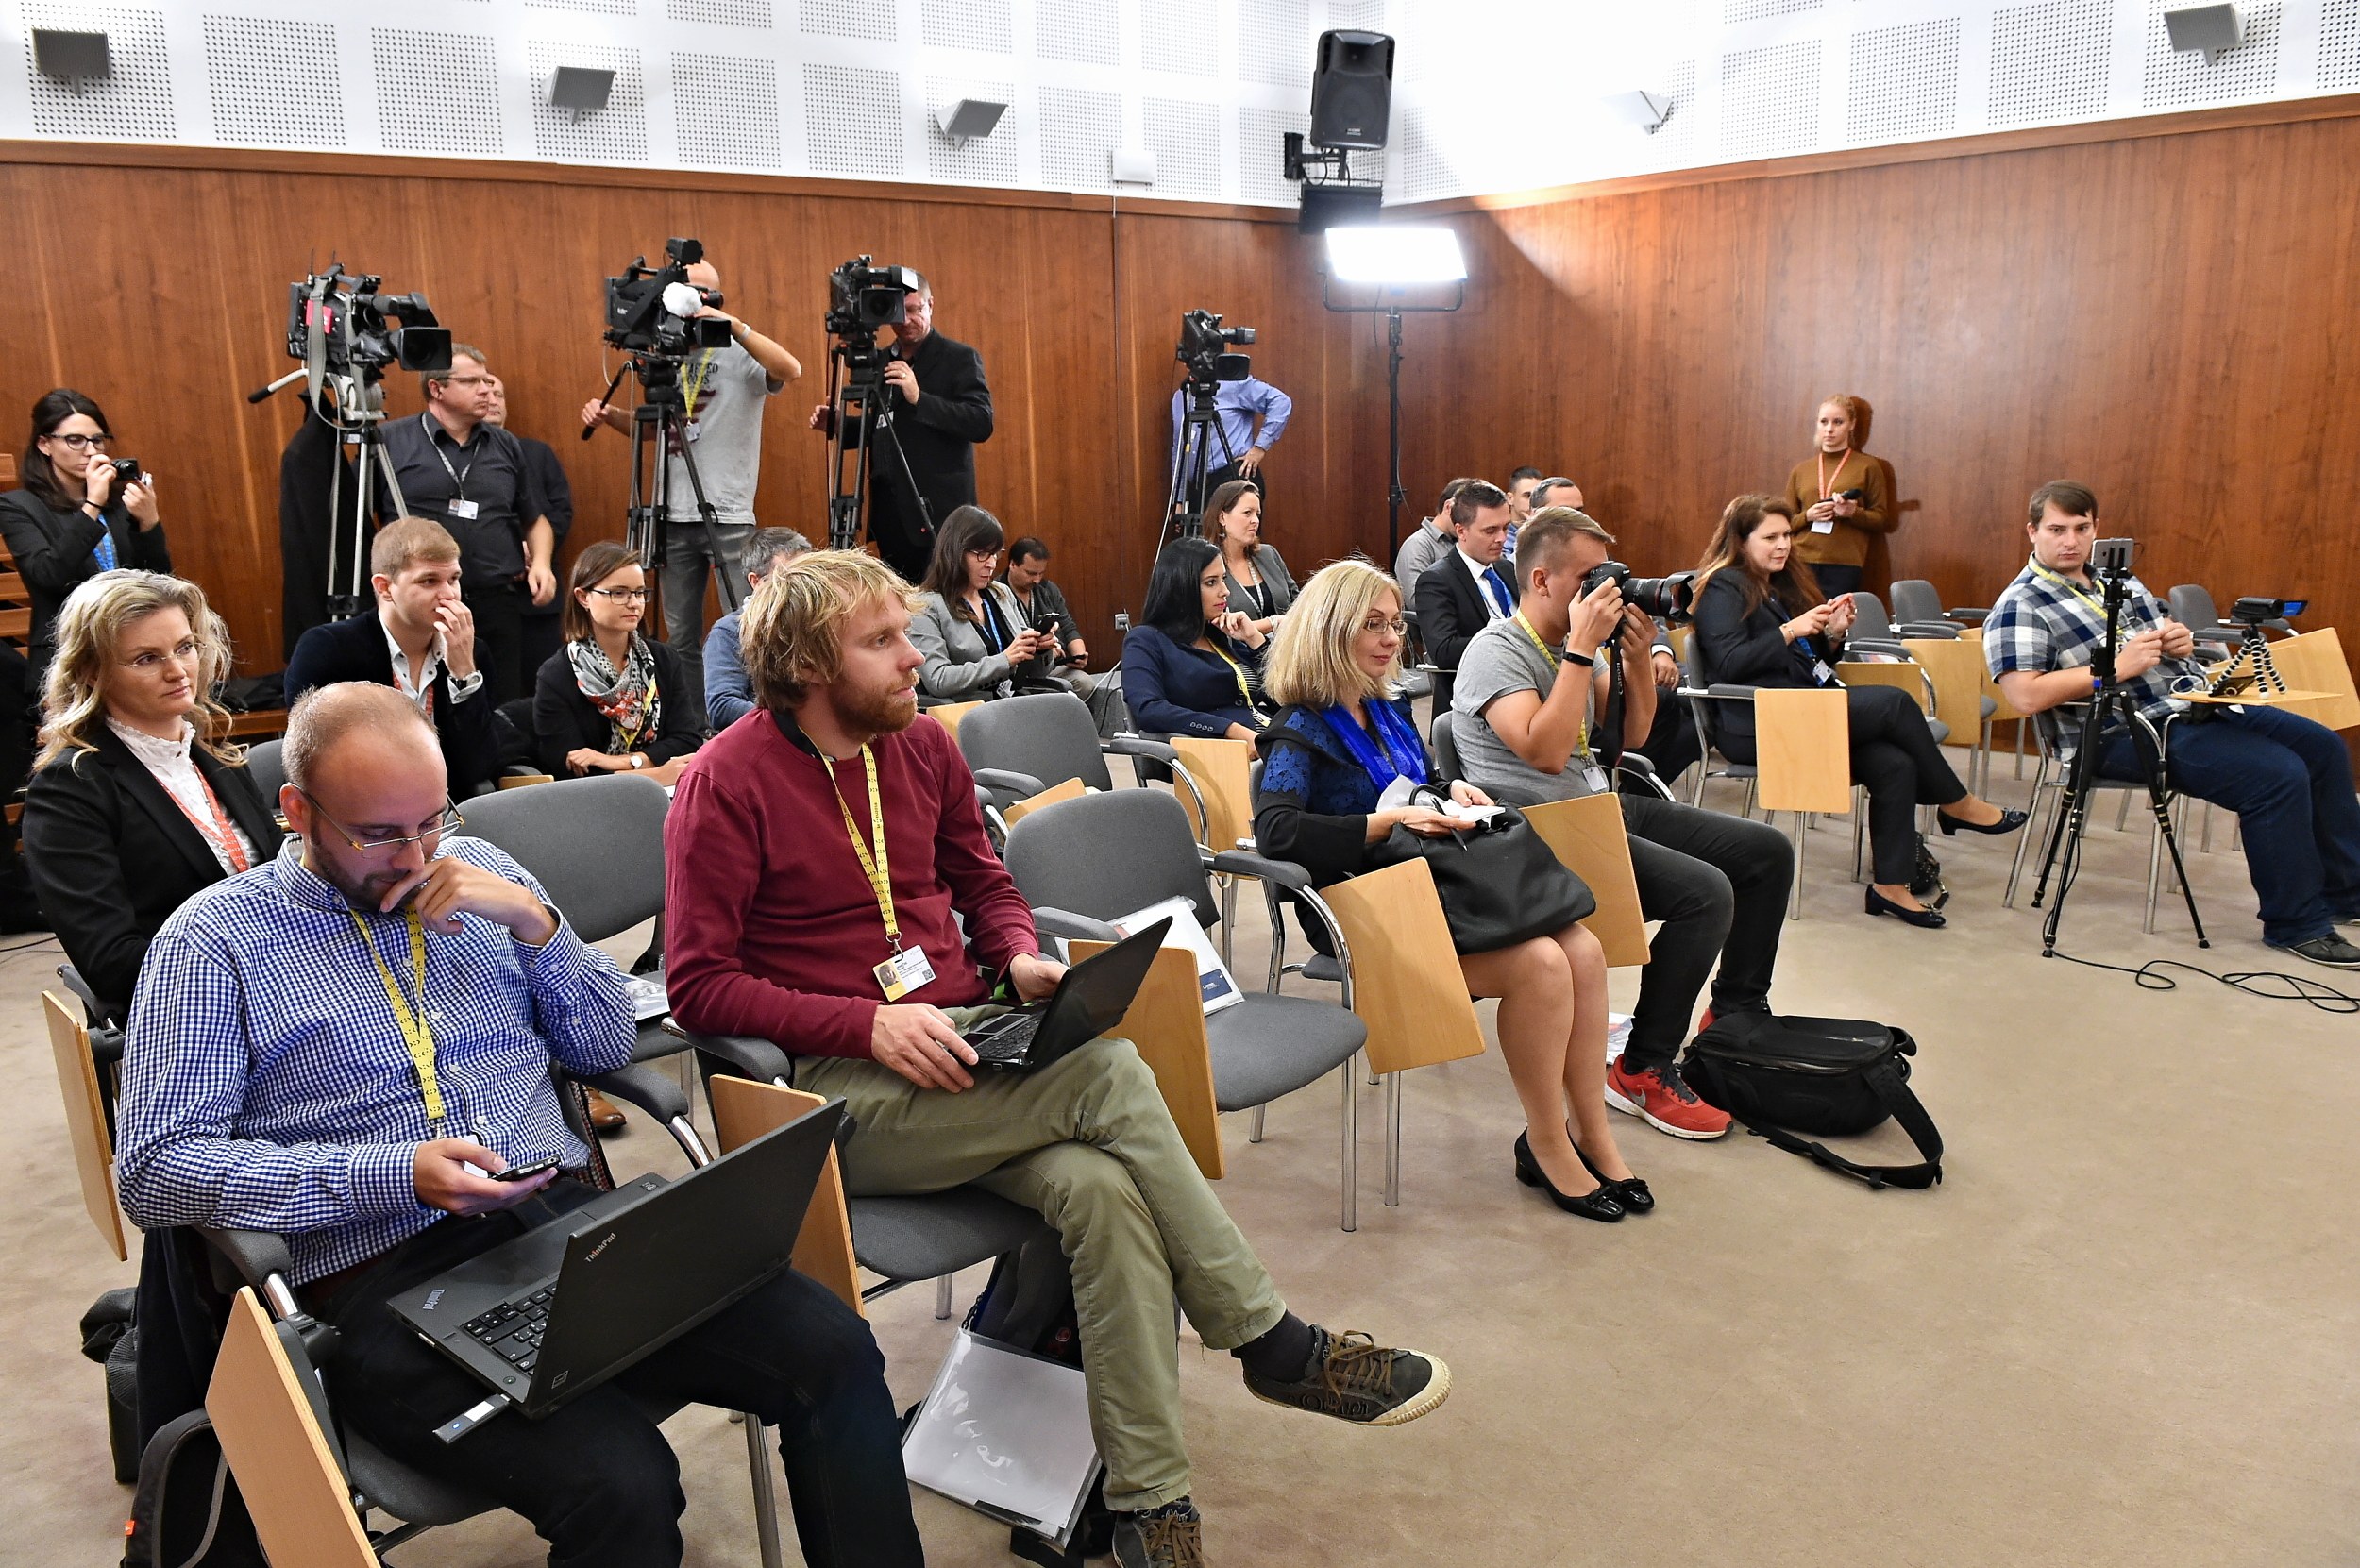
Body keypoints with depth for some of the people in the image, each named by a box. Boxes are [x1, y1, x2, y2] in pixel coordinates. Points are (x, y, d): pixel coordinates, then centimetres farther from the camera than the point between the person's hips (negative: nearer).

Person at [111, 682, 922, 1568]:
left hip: (569, 1217, 4)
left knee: (836, 1355, -19)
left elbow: (606, 1046, 15)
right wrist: (395, 1173, -16)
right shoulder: (214, 941, 2)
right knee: (621, 1487, -31)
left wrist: (534, 921, -2)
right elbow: (153, 1170, -5)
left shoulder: (476, 870, 15)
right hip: (387, 1278, -4)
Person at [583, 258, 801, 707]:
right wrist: (610, 415, 6)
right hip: (675, 518, 6)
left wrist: (733, 324, -25)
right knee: (681, 636, 8)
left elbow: (791, 370, -23)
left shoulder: (741, 356, -2)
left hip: (729, 518, -5)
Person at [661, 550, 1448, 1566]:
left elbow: (984, 883, 22)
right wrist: (870, 1025, -20)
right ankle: (1274, 1345, -12)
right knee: (1107, 1074, -27)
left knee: (1101, 1186, -26)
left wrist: (1021, 958, -1)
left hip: (965, 1048, 5)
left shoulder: (923, 746, 9)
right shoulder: (726, 783, -7)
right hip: (836, 1090, -5)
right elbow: (699, 985, -9)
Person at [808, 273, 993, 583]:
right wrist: (835, 424, 4)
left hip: (937, 512, -6)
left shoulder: (960, 358, -2)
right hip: (890, 512, 6)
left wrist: (919, 398, -23)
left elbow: (982, 424, -15)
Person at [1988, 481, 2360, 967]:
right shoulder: (2021, 607, -11)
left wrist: (2180, 640, 2)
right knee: (2279, 777, -22)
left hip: (2198, 704, 10)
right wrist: (2117, 667, -22)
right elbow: (2026, 695, -23)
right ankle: (2297, 924, -7)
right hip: (2129, 734, -9)